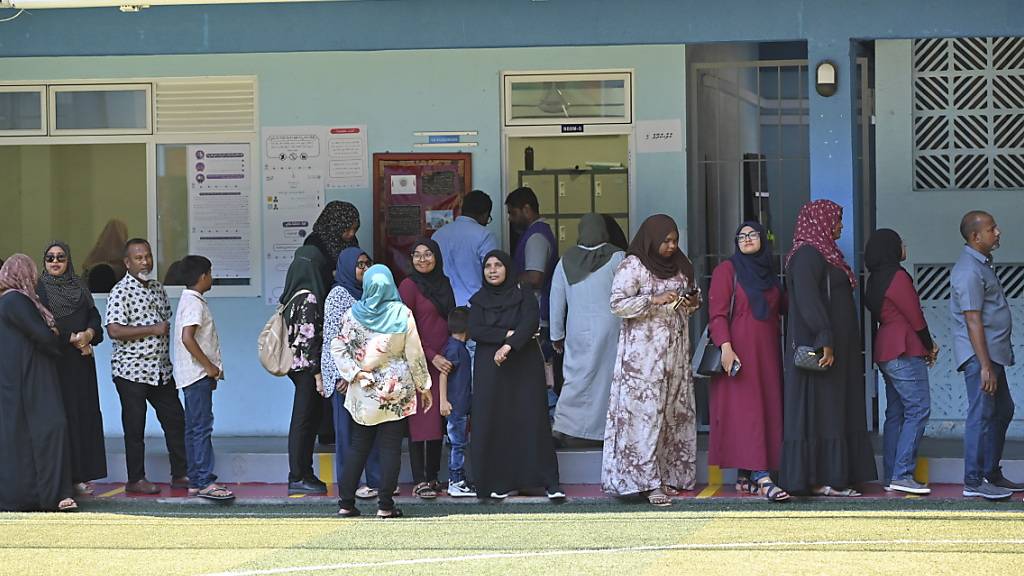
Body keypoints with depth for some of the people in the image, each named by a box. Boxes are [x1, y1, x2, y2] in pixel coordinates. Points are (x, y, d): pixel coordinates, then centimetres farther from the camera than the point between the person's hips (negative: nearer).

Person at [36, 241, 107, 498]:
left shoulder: (79, 288, 14)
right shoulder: (39, 289, 0)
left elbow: (94, 316, 9)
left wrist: (89, 333, -12)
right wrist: (73, 338, -13)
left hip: (82, 361, 5)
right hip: (54, 361, -5)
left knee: (84, 415, 1)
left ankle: (80, 476, 3)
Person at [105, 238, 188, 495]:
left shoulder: (158, 289, 13)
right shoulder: (120, 292, -10)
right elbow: (114, 330, -21)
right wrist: (153, 329, -19)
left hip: (161, 370, 7)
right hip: (131, 371, -7)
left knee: (176, 420, 8)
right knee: (135, 427, 0)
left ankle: (180, 474, 17)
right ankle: (136, 480, 8)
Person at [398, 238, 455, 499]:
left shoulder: (444, 283, 15)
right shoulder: (409, 285, -5)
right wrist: (432, 357, -13)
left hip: (442, 362, 6)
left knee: (438, 420, 7)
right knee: (420, 420, -7)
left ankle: (433, 476, 13)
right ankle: (419, 481, -5)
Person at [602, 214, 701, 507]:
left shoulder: (681, 265, 14)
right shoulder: (633, 266, -5)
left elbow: (693, 295, 26)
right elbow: (618, 304, -11)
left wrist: (694, 302, 3)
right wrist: (654, 300, -19)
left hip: (675, 351, 7)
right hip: (644, 351, -7)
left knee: (675, 412, 5)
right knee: (645, 412, -11)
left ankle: (669, 475, 11)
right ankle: (649, 482, -12)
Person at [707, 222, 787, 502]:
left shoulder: (768, 275, 17)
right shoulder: (727, 270, -1)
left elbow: (781, 308, 26)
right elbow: (717, 313, -9)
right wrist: (726, 347, -21)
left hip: (767, 352, 7)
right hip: (739, 351, -7)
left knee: (767, 410, 3)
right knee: (748, 411, -12)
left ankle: (744, 477, 8)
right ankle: (762, 479, -22)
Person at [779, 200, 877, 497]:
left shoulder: (823, 254, 19)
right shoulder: (807, 255, -12)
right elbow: (807, 300, -23)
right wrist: (824, 339, -29)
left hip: (836, 349, 10)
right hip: (819, 348, -10)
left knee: (835, 412, 9)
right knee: (820, 408, -9)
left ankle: (833, 477, 10)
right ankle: (819, 479, -8)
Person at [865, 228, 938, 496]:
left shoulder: (876, 280, 15)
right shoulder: (897, 276, -14)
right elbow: (915, 317, -11)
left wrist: (926, 345, 11)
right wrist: (930, 346, 5)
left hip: (886, 353, 10)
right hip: (904, 353, -10)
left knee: (895, 413, 11)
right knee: (918, 410, -10)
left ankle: (890, 475, 11)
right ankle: (902, 475, -15)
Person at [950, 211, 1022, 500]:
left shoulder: (982, 264, 15)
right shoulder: (969, 271, -18)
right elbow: (973, 321, -22)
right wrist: (985, 366, -25)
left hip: (994, 353, 11)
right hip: (979, 355, -11)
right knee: (982, 416, -7)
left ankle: (992, 474, 24)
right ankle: (973, 481, -3)